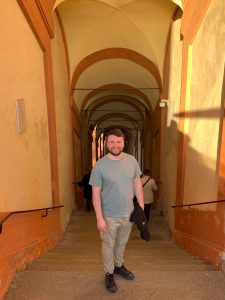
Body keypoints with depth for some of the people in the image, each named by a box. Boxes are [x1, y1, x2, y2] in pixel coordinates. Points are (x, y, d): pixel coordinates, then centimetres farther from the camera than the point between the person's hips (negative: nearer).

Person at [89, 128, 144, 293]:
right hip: (109, 216, -3)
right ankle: (109, 274, 39)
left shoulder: (131, 160, -6)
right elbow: (96, 193, -14)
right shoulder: (100, 165, -17)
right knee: (109, 246, 16)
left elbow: (137, 184, 3)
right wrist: (99, 218, -16)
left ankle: (119, 266, 50)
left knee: (122, 243, 24)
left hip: (128, 213, 4)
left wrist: (141, 207, 4)